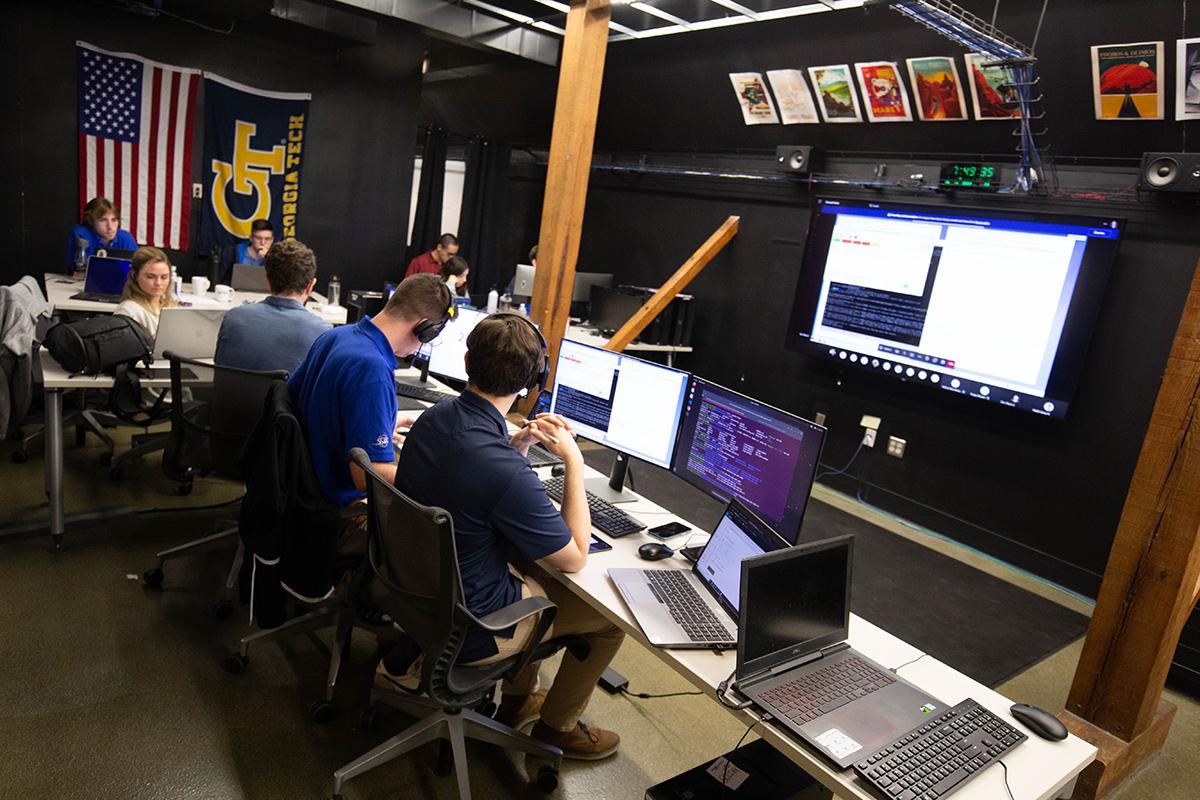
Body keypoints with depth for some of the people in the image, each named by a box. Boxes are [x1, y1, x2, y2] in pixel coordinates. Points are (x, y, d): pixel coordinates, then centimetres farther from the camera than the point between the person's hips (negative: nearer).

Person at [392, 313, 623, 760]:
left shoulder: (433, 419, -9)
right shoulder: (507, 473, -35)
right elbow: (575, 558, -20)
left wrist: (518, 444, -4)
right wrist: (574, 461, -15)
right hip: (468, 629, -8)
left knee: (534, 561, 28)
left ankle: (517, 698, 40)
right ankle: (557, 727, 30)